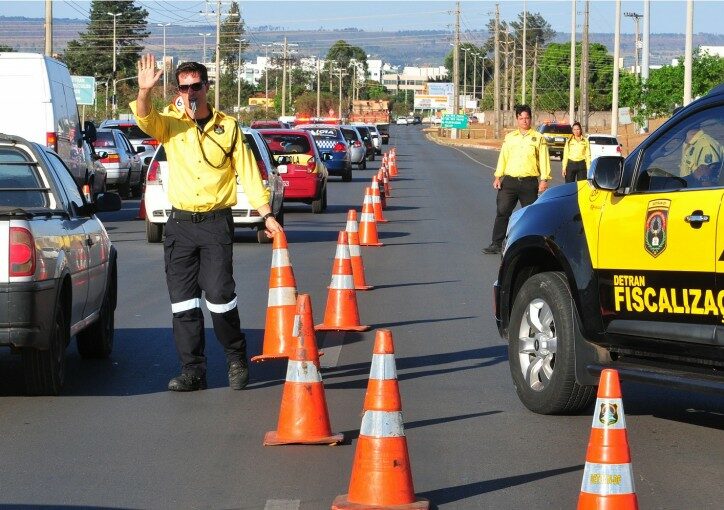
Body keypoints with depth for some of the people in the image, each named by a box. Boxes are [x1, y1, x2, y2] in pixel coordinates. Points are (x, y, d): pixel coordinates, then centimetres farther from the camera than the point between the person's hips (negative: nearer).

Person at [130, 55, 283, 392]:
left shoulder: (228, 127, 4)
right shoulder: (170, 123, 5)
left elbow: (248, 173, 6)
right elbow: (144, 119, -17)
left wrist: (266, 215, 1)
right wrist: (144, 91, -37)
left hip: (216, 222, -2)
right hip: (180, 223, 2)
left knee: (220, 294, -9)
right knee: (183, 301, 2)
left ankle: (237, 359, 11)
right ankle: (192, 370, 8)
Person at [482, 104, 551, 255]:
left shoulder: (538, 138, 4)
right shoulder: (509, 138, 12)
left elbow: (544, 160, 2)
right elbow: (503, 157, 14)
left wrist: (544, 180, -5)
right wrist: (498, 176, 6)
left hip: (529, 182, -2)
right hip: (509, 181, 2)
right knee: (502, 212, -4)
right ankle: (496, 244, -3)